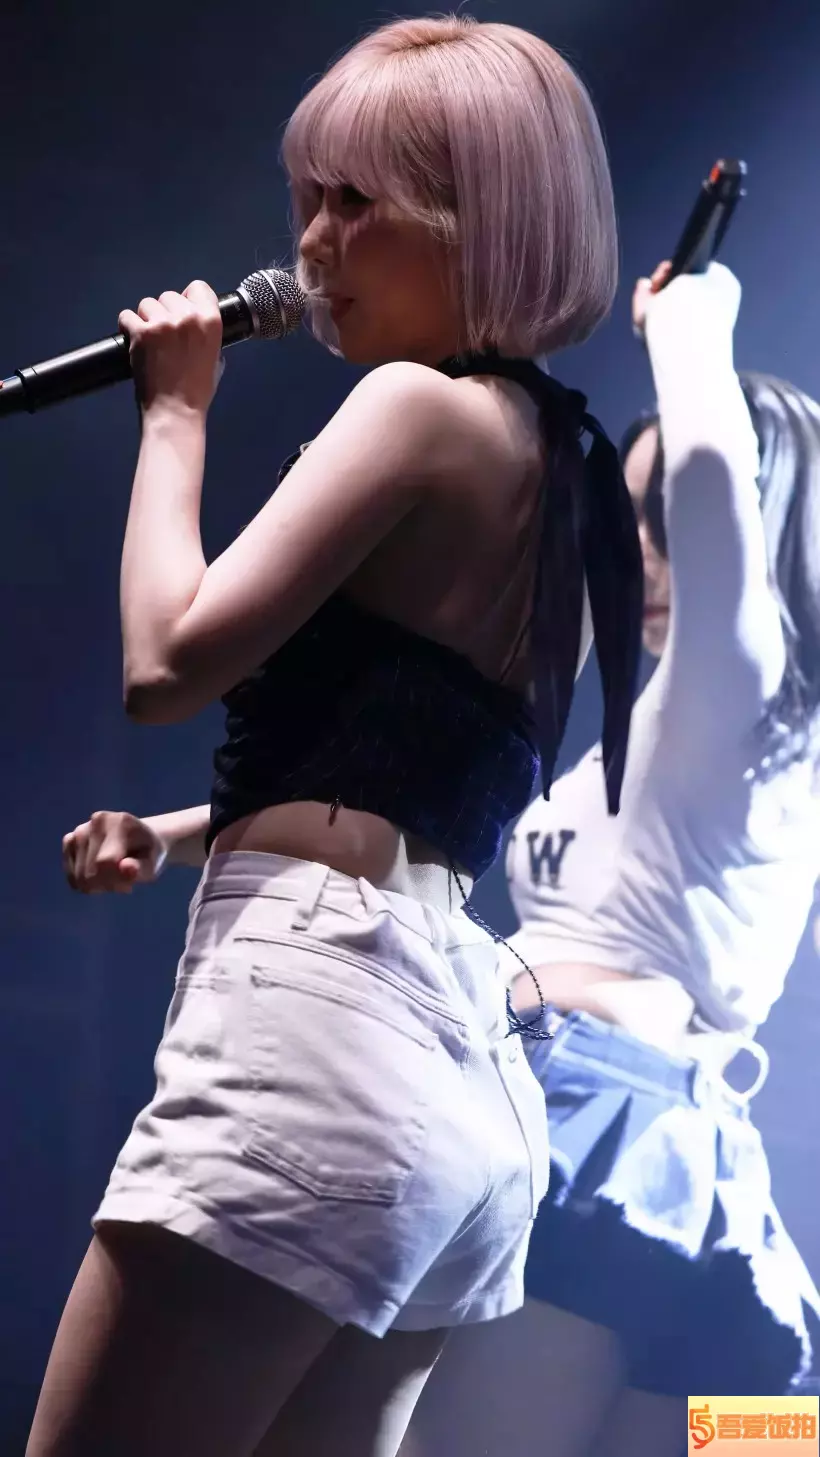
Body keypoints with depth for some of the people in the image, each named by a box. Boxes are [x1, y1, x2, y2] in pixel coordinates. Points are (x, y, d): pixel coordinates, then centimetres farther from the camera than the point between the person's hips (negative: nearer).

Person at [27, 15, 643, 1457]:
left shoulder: (422, 405, -5)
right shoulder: (559, 460, 21)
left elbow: (168, 659, -10)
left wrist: (174, 413, 3)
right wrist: (175, 833, 23)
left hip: (316, 1010, -10)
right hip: (465, 1070, 10)